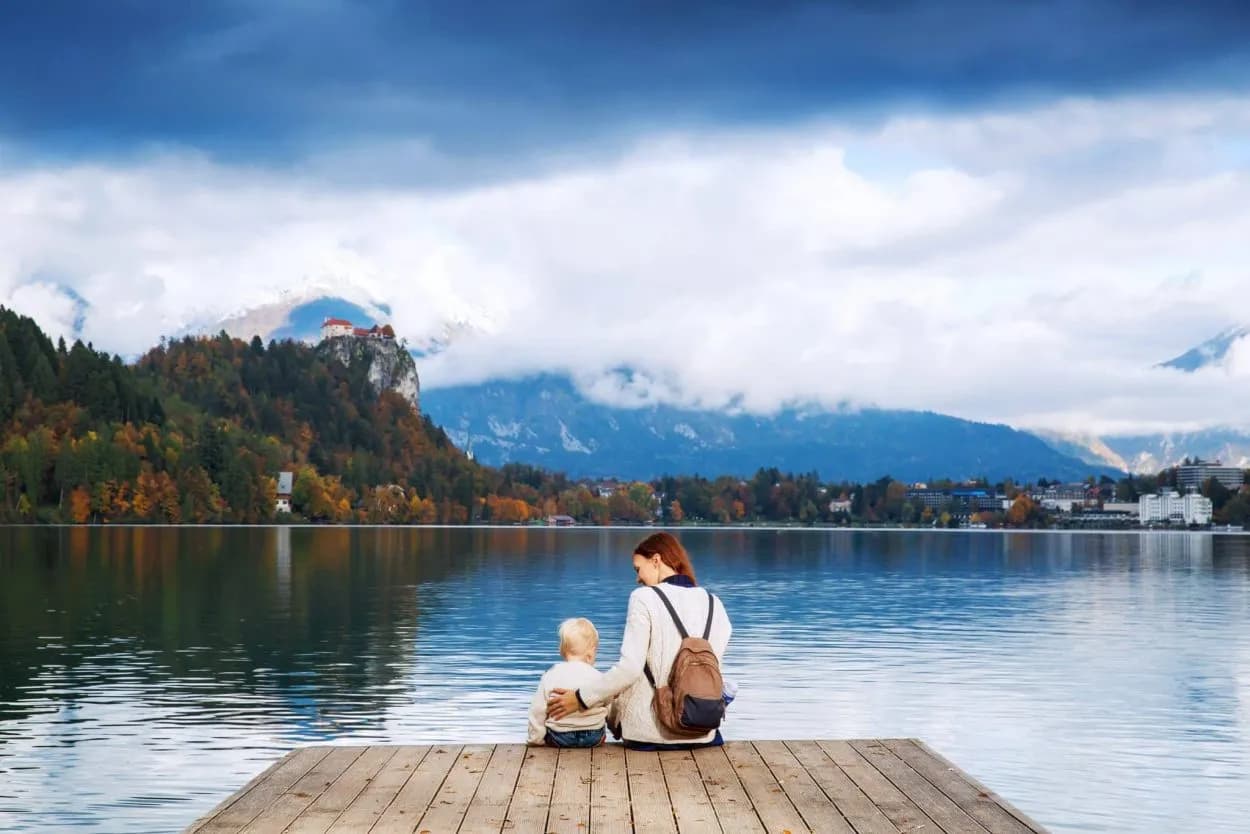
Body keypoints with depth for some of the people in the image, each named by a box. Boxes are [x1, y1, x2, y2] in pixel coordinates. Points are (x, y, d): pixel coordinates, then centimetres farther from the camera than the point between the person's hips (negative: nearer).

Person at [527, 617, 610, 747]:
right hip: (594, 738, 0)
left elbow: (537, 711, -2)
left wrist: (535, 738, 11)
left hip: (559, 737, 0)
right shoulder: (599, 678, -6)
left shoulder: (550, 677, -6)